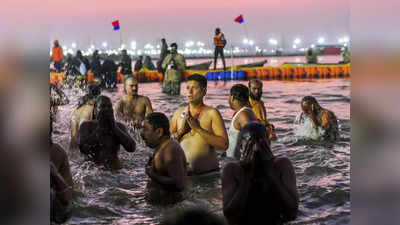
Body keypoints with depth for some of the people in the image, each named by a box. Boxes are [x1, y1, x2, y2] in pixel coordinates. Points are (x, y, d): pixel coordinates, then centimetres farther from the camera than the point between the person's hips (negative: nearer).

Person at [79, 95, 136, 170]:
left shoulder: (119, 126, 7)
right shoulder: (86, 125, 1)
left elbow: (132, 148, -7)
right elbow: (83, 148, -15)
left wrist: (113, 127, -10)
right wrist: (99, 128, -11)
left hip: (115, 167, 1)